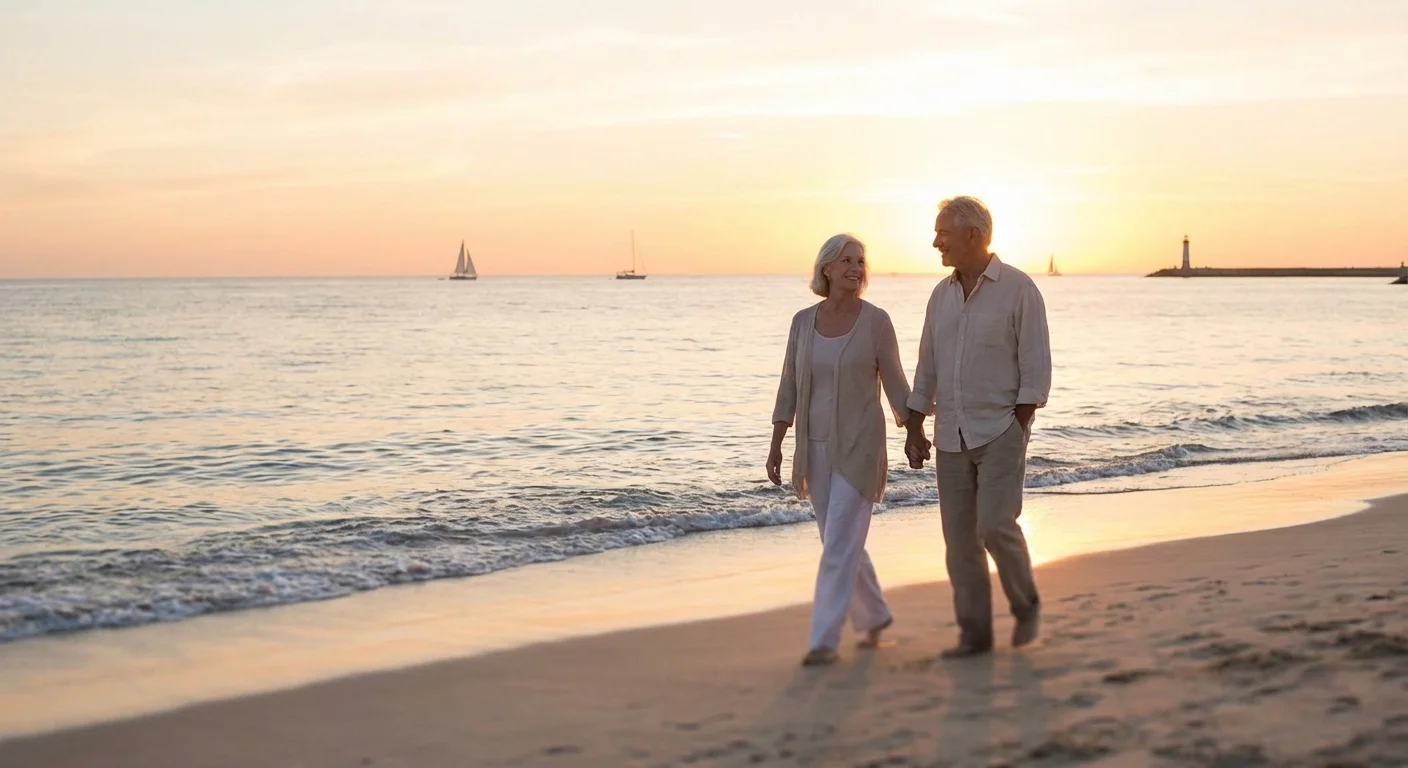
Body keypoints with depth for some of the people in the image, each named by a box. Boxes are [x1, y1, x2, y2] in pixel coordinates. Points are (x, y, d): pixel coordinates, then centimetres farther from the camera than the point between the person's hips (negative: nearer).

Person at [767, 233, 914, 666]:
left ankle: (824, 640, -8)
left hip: (860, 447, -5)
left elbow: (895, 384, -3)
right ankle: (875, 617, 34)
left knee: (839, 545, -11)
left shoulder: (876, 321, -7)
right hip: (816, 448, 5)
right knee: (842, 543, 14)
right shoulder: (804, 321, 4)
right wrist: (776, 446, 3)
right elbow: (790, 388, 7)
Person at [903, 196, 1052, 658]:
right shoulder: (942, 294, 11)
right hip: (950, 437, 6)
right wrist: (914, 428, 9)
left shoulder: (1018, 289, -7)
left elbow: (1036, 366, -8)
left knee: (996, 525, -15)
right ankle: (974, 633, 12)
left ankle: (1026, 605, 10)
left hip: (1001, 431, -6)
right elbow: (927, 367, 14)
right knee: (959, 538, 4)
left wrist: (1019, 427, -13)